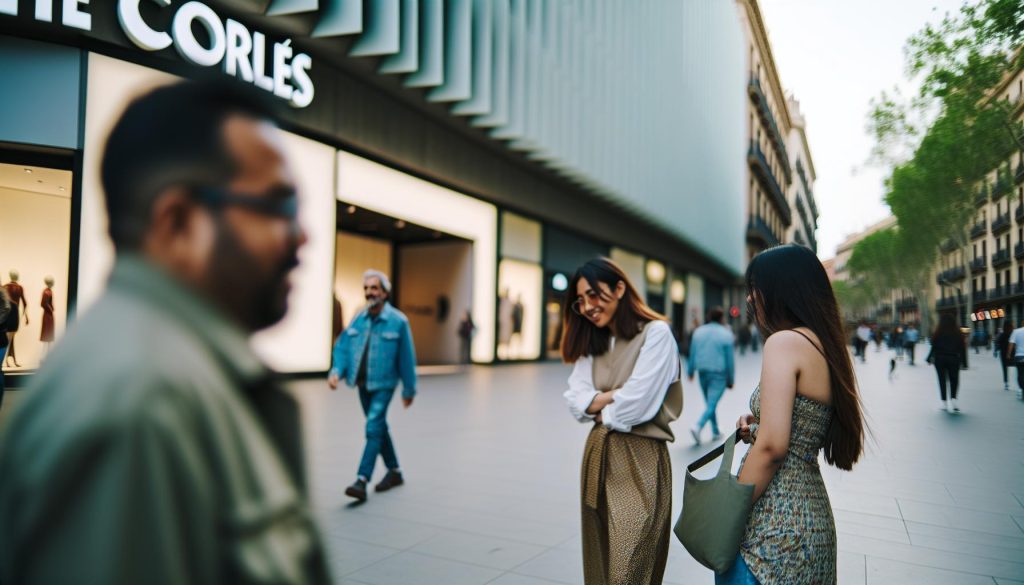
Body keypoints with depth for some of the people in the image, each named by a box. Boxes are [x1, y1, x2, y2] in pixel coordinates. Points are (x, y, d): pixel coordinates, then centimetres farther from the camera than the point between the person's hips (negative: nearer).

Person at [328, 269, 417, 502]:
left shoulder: (398, 321, -12)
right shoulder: (358, 319, 1)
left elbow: (407, 358, -8)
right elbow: (343, 347, 3)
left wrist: (409, 389, -4)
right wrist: (336, 371, -14)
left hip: (383, 384, -6)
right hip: (362, 384, 6)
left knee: (373, 429, -14)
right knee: (379, 428, 16)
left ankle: (361, 481, -12)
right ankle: (394, 472, 33)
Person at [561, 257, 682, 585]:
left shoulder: (655, 332, -9)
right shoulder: (592, 342, 13)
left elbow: (636, 404, -17)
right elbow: (576, 401, 2)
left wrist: (602, 410, 0)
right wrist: (615, 396, -12)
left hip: (639, 458, -7)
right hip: (597, 455, 7)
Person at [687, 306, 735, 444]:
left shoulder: (698, 331, 3)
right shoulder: (726, 334, -7)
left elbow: (692, 354, 5)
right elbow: (729, 359, -5)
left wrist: (690, 371, 17)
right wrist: (730, 380, 3)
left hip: (703, 373, 5)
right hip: (719, 375, -4)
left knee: (709, 403, 17)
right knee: (712, 405, -6)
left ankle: (715, 432, 25)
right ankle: (698, 427, -24)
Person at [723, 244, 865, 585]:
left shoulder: (785, 341, -15)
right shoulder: (823, 344, 11)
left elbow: (772, 446, -22)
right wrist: (755, 429, 7)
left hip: (777, 524, -9)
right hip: (812, 514, 9)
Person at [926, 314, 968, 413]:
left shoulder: (938, 333, -6)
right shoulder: (957, 333, -1)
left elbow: (934, 347, -5)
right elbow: (962, 348, 0)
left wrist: (929, 359, 6)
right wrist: (964, 362, 5)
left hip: (940, 359, -1)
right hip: (953, 359, 1)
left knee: (942, 380, 5)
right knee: (954, 379, 13)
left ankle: (945, 403, 6)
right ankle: (953, 399, -4)